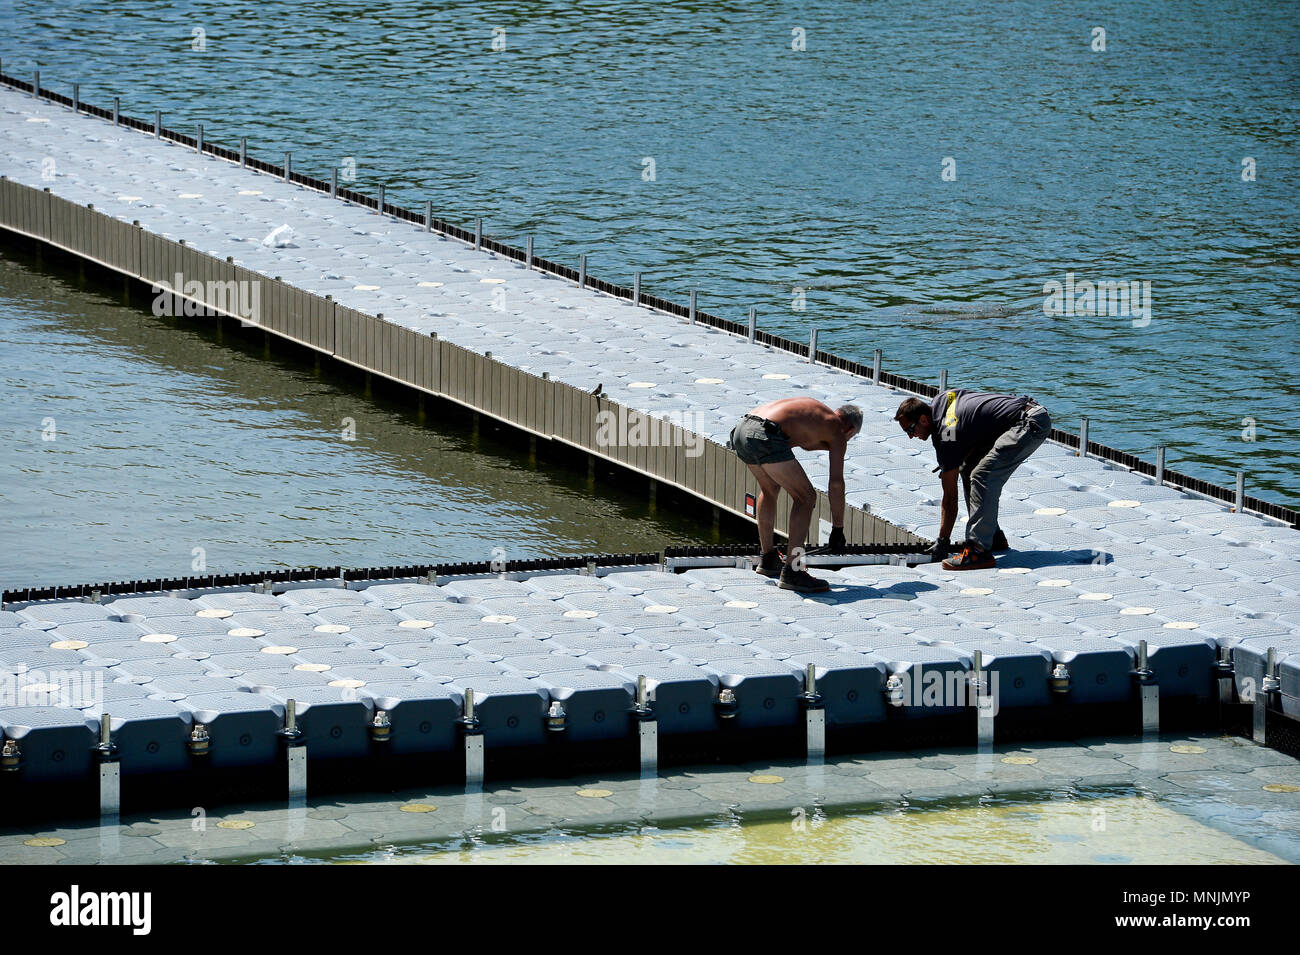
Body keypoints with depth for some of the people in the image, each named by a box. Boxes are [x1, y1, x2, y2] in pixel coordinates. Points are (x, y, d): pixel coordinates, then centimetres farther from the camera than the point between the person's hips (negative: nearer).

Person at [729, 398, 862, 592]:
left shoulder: (813, 408, 32)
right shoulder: (838, 432, 12)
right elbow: (836, 483, 9)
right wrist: (838, 529, 14)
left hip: (741, 430, 9)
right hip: (765, 437, -8)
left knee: (770, 488, 32)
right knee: (806, 498, 2)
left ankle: (768, 560, 40)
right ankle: (791, 572, -5)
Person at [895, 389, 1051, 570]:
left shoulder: (945, 436, -15)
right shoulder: (939, 401, 10)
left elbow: (950, 497, -10)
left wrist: (942, 542, -5)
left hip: (1032, 423, -11)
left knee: (982, 476, -24)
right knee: (968, 469, 14)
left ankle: (979, 551, -27)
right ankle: (993, 536, 19)